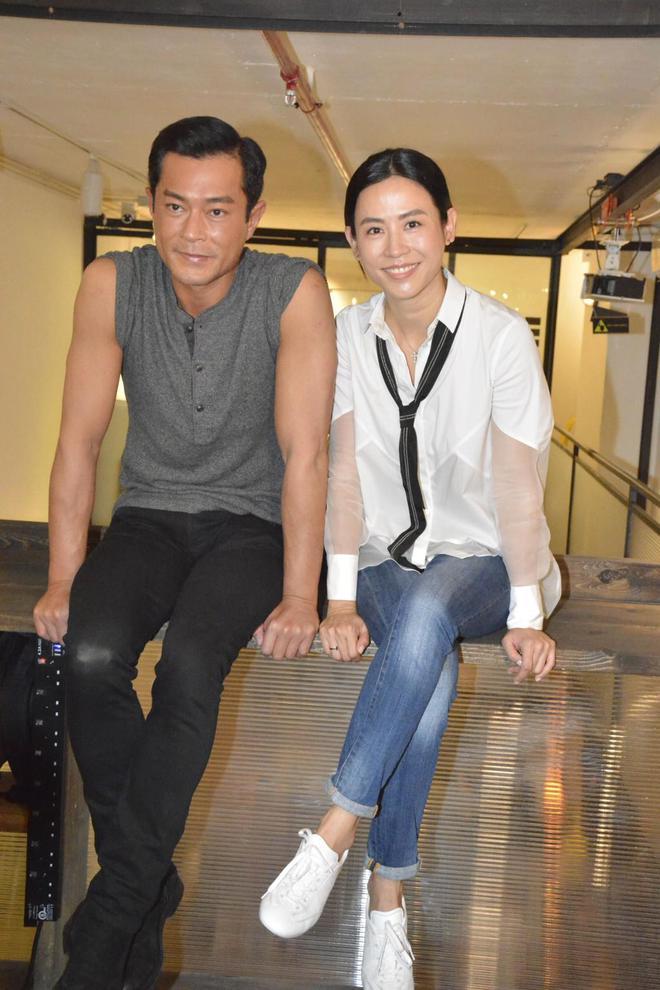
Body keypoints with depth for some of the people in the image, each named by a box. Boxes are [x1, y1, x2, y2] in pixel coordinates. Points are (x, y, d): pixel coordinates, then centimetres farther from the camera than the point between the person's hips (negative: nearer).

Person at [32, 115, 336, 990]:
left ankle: (113, 915, -10)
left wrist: (300, 597, -19)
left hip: (252, 524, -2)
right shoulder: (111, 285, -7)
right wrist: (63, 581, -10)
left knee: (190, 669, -29)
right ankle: (152, 885, -5)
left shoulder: (295, 293, -14)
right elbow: (80, 438, -5)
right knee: (90, 656, -27)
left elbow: (304, 450, -16)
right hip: (150, 517, 2)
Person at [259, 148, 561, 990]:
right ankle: (388, 901, -18)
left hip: (483, 564, -1)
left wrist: (525, 615, -14)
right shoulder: (347, 336, -1)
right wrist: (341, 598, -12)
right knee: (431, 676, -30)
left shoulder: (500, 335, -10)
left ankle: (336, 830, -29)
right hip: (386, 562, 2)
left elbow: (518, 485, -12)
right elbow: (344, 473, -4)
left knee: (426, 610, -37)